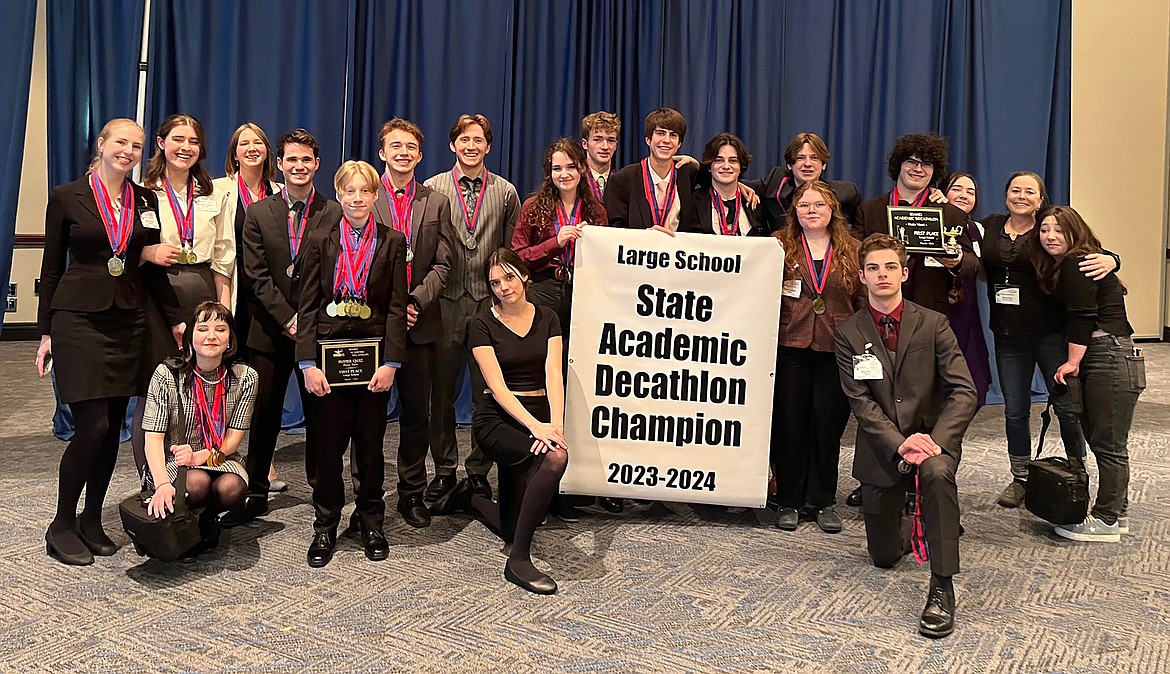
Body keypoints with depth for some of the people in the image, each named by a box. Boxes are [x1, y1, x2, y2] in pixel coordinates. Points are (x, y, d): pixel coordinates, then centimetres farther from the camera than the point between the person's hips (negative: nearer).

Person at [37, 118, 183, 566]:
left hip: (129, 323, 4)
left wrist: (176, 319, 9)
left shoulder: (145, 201, 11)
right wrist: (46, 332, 0)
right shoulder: (67, 197, 0)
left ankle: (92, 521, 19)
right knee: (92, 426, -10)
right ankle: (62, 526, 8)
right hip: (79, 320, -4)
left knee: (112, 427, 6)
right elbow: (52, 267, 2)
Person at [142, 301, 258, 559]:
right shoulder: (167, 374, -11)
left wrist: (200, 456, -25)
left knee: (232, 488, -32)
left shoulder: (244, 377, -6)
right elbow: (153, 437, -15)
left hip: (220, 459, 2)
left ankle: (207, 519, 5)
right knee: (197, 482, -35)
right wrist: (163, 483, -33)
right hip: (170, 463, -2)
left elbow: (232, 439, -4)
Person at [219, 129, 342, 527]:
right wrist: (288, 319, -10)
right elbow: (256, 276, -1)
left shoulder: (334, 214, 2)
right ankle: (256, 494, 19)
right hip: (270, 330, 1)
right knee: (263, 415, 7)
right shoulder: (258, 214, 6)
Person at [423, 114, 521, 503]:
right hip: (445, 302, 0)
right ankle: (444, 469, 21)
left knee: (488, 393, 4)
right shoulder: (432, 190, 5)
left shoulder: (505, 193, 8)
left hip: (490, 302, 1)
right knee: (441, 391, 7)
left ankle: (479, 471, 18)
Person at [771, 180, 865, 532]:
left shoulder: (852, 251, 9)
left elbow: (864, 301, 7)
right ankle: (789, 501, 16)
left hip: (836, 350, 1)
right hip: (790, 348, -1)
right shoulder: (780, 246, 6)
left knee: (829, 425, 6)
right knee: (789, 424, 3)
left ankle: (823, 501, 19)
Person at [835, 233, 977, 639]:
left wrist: (935, 441, -25)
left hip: (933, 437, -1)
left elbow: (963, 392, -10)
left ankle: (942, 588, -27)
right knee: (883, 556, 8)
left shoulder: (933, 324, -3)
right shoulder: (849, 333, -2)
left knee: (937, 472, -38)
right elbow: (860, 401, -8)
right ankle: (905, 515, 45)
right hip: (881, 447, 1)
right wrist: (900, 443, -22)